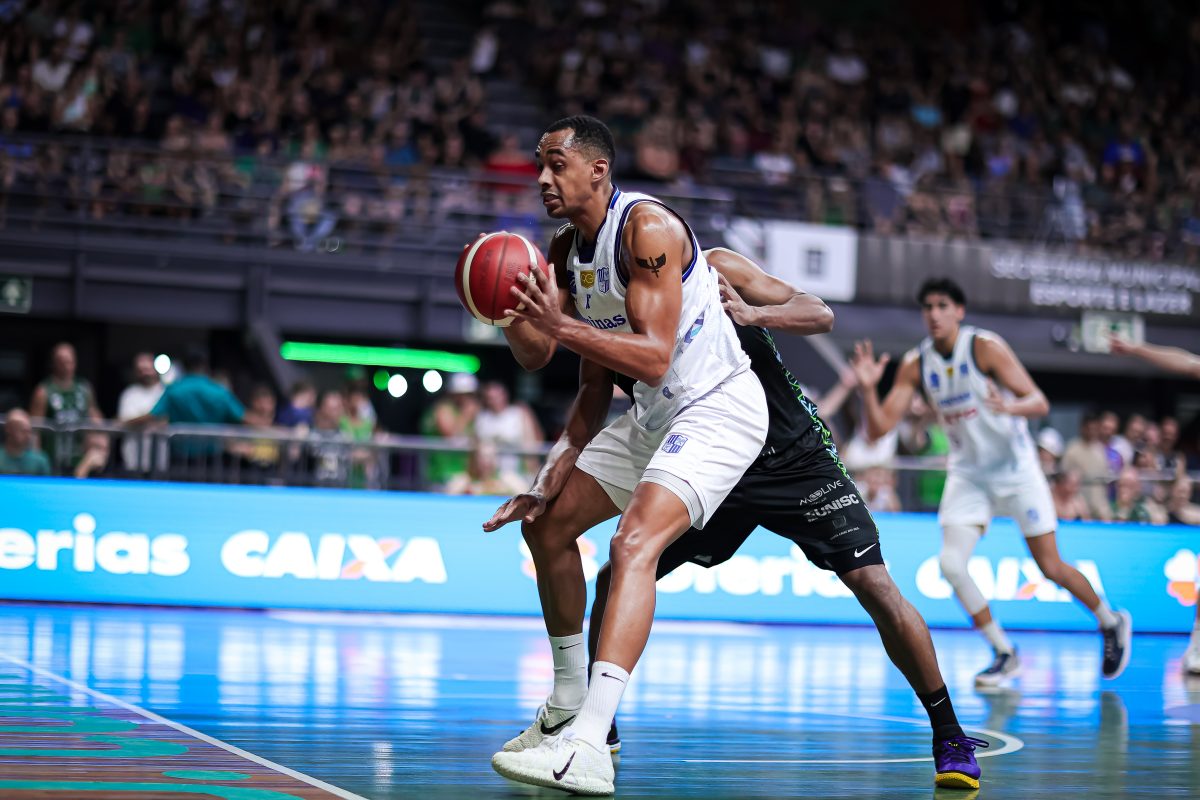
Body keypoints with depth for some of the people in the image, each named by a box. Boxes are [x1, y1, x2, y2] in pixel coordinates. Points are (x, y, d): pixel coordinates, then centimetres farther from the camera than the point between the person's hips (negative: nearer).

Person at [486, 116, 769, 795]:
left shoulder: (649, 227, -22)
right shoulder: (565, 250, 6)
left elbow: (655, 357, -29)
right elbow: (535, 356, 8)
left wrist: (562, 325, -37)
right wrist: (507, 305, -11)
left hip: (719, 409, -10)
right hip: (655, 415, 10)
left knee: (635, 541, -29)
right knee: (547, 525, 13)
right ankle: (572, 703, 28)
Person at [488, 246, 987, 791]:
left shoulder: (713, 271, -15)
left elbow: (821, 316, -17)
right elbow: (578, 434, -6)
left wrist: (753, 313, -36)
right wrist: (542, 489, -24)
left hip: (797, 460, -4)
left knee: (873, 584, -15)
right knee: (616, 577, -4)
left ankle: (950, 738, -4)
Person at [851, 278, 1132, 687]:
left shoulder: (985, 347, -17)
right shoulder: (915, 365, -6)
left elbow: (1040, 403, -20)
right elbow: (879, 427, -8)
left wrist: (1009, 407, -42)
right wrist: (868, 388, -27)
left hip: (1015, 467, -4)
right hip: (967, 473, 4)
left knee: (1050, 566, -1)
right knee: (951, 563, -14)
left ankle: (1112, 622, 26)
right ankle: (1004, 654, 2)